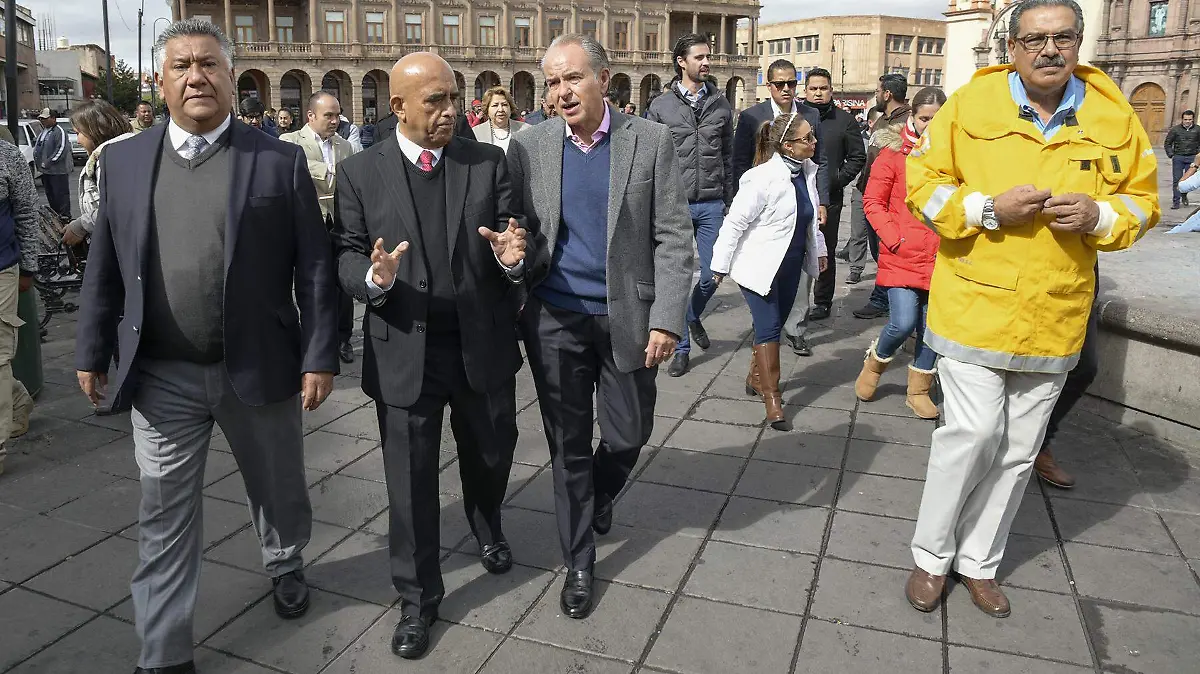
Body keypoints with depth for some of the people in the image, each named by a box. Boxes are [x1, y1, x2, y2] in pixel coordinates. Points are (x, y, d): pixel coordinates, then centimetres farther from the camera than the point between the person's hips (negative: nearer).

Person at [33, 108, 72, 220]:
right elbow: (37, 148, 29)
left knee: (61, 194, -6)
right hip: (45, 171, 10)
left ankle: (65, 216, -2)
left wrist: (47, 163, -18)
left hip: (58, 170, -10)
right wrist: (38, 162, 13)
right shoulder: (42, 132, 18)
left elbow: (61, 150, -20)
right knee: (50, 194, 15)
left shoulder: (59, 131, -11)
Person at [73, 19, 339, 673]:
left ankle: (284, 565, 49)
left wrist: (320, 357, -8)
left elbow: (314, 269, -5)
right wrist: (92, 352, 7)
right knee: (164, 518, 8)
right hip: (161, 377, 2)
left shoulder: (280, 160, -3)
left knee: (278, 489, 18)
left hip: (260, 369, -1)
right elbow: (103, 269, 9)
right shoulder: (123, 160, 5)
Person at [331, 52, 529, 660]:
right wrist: (374, 277, -24)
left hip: (482, 346, 2)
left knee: (491, 456, 21)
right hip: (404, 353, -1)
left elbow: (513, 240, 0)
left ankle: (487, 526, 55)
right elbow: (346, 257, -1)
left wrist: (511, 257, -24)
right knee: (410, 483, 8)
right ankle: (418, 599, 28)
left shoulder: (489, 163, 0)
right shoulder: (359, 174, -2)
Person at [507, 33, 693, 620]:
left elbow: (673, 238, -5)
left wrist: (666, 319, -11)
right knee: (568, 446, 10)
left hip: (626, 318, 0)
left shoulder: (651, 142, -4)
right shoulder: (529, 147, 0)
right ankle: (579, 562, 28)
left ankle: (599, 497, 46)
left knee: (628, 434, 10)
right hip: (554, 319, 1)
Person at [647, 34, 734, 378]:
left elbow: (728, 156, 11)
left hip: (711, 204, 2)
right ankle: (682, 348, 14)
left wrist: (729, 201, 8)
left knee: (711, 276, 5)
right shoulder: (661, 106, 1)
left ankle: (693, 317, 37)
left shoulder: (720, 104, 7)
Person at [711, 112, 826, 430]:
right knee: (769, 328, -7)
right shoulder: (763, 178, -23)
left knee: (775, 324, 16)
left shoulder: (807, 171, 1)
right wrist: (721, 265, -14)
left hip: (790, 264, 8)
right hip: (760, 266, -7)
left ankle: (756, 378, 35)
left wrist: (818, 248, 22)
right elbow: (735, 222, -18)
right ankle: (772, 399, 0)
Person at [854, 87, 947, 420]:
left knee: (931, 326, 8)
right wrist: (894, 239, -11)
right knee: (903, 323, -12)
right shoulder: (894, 152, -1)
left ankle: (918, 390, 26)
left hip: (939, 258, 3)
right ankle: (875, 362, 20)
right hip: (902, 256, -3)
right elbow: (872, 201, -2)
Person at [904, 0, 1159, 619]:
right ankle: (932, 555, 16)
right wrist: (988, 208, -18)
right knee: (972, 434, -7)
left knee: (1019, 449, 11)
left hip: (1056, 318, 4)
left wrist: (1099, 216, -12)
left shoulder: (1112, 115, 4)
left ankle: (978, 561, 30)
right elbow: (922, 184, -1)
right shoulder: (971, 103, -3)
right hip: (975, 307, -3)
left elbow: (1143, 200, 11)